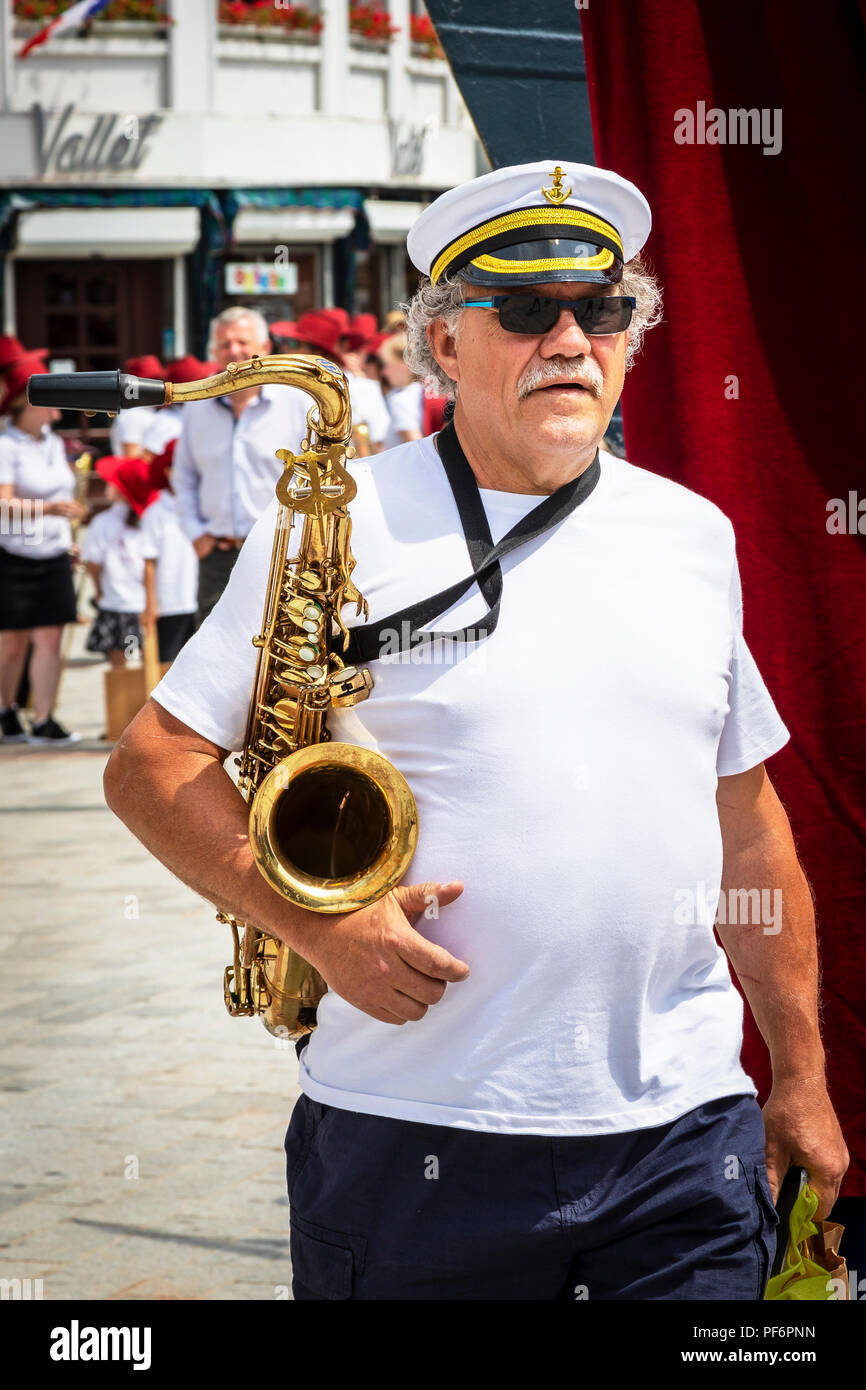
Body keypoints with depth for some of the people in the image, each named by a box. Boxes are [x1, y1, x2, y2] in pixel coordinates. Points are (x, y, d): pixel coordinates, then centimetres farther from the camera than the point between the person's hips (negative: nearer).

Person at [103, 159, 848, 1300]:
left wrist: (800, 1079, 16)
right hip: (417, 1135, -3)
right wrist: (320, 924, -15)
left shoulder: (694, 535, 11)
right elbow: (152, 765, -2)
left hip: (685, 1129, 3)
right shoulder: (342, 527, -2)